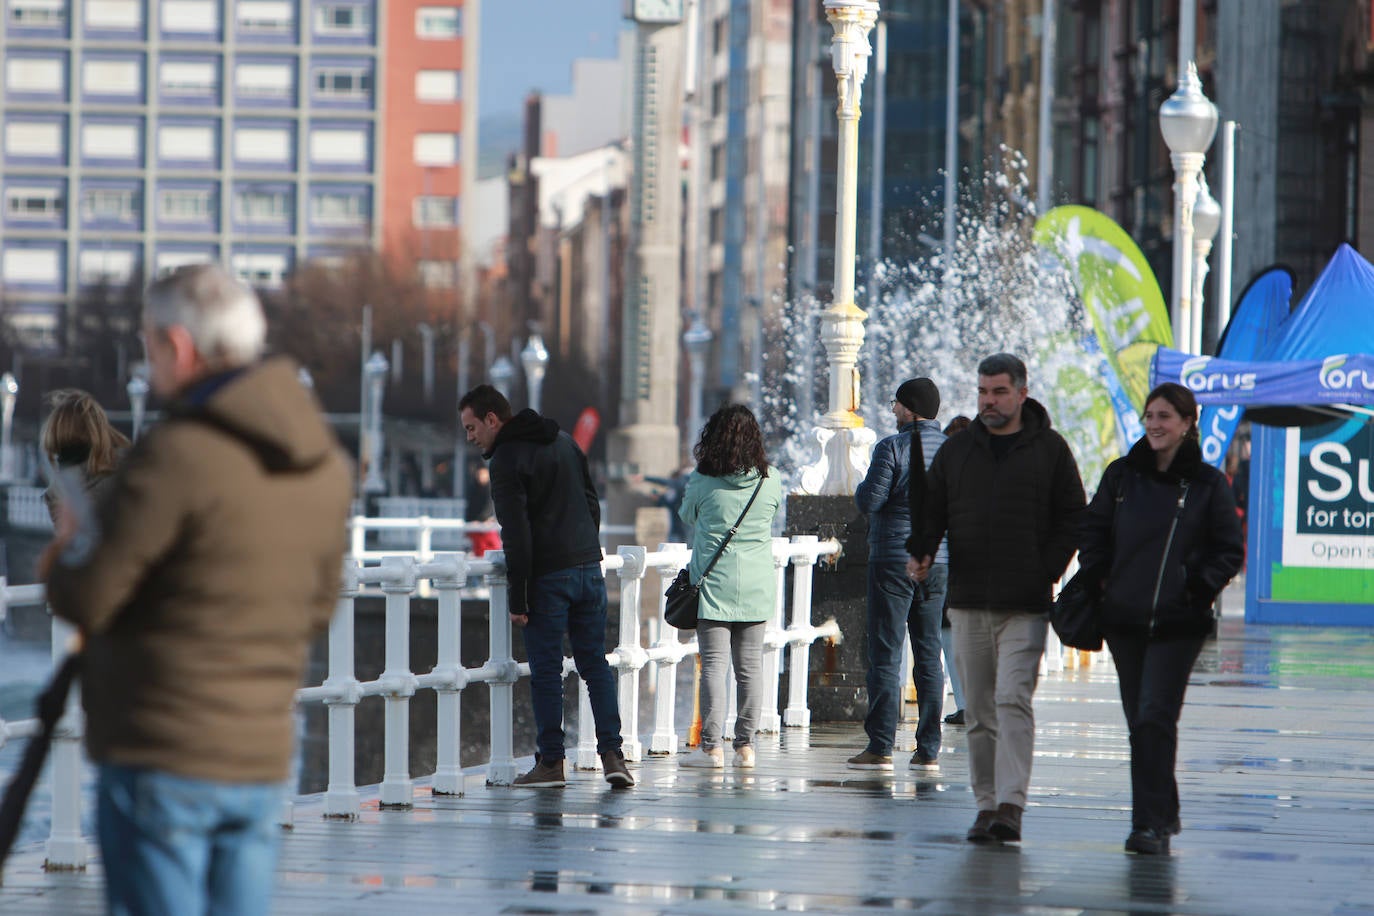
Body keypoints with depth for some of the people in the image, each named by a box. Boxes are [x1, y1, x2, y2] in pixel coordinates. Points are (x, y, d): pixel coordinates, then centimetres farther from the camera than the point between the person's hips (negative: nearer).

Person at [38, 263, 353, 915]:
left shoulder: (178, 456, -16)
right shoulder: (326, 465, 7)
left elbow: (83, 599, -13)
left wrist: (65, 549, 8)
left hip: (162, 757, -7)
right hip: (261, 761, 7)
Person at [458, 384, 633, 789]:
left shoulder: (507, 458, -11)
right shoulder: (563, 441, 14)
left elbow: (517, 533, -17)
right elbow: (592, 504, 20)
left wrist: (517, 598, -14)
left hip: (547, 577, -7)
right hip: (589, 569, 7)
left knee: (546, 671, 1)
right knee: (595, 664, 10)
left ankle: (551, 763, 3)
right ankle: (612, 754, 1)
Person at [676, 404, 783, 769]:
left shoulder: (702, 482, -8)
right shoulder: (770, 480, -1)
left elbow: (687, 515, 10)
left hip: (714, 583, -3)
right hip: (757, 585, 3)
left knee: (713, 663, -2)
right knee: (750, 666, 7)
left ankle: (712, 746, -6)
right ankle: (745, 746, 8)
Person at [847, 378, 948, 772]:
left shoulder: (892, 448, -11)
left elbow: (869, 502, -14)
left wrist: (862, 487, 8)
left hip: (893, 559, -5)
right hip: (939, 562, 5)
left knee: (885, 654, -2)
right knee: (929, 654, 8)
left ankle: (880, 747, -5)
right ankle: (928, 749, 7)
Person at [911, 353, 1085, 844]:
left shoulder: (1049, 450, 3)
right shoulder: (956, 450, 12)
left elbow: (1072, 517, 4)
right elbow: (932, 508, 13)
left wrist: (1046, 573, -6)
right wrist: (922, 552, -6)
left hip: (1024, 605, -4)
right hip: (968, 601, 4)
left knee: (1013, 700, -14)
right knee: (978, 710, 6)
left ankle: (1011, 804, -20)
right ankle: (987, 804, 12)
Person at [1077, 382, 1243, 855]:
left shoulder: (1208, 484, -1)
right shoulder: (1121, 475, 8)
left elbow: (1230, 550, 3)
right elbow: (1093, 533, 14)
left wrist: (1199, 585, -9)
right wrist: (1093, 582, 1)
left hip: (1179, 622, -4)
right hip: (1123, 619, 4)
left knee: (1155, 717, -14)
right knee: (1139, 722, 8)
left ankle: (1151, 824, -13)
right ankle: (1162, 815, 21)